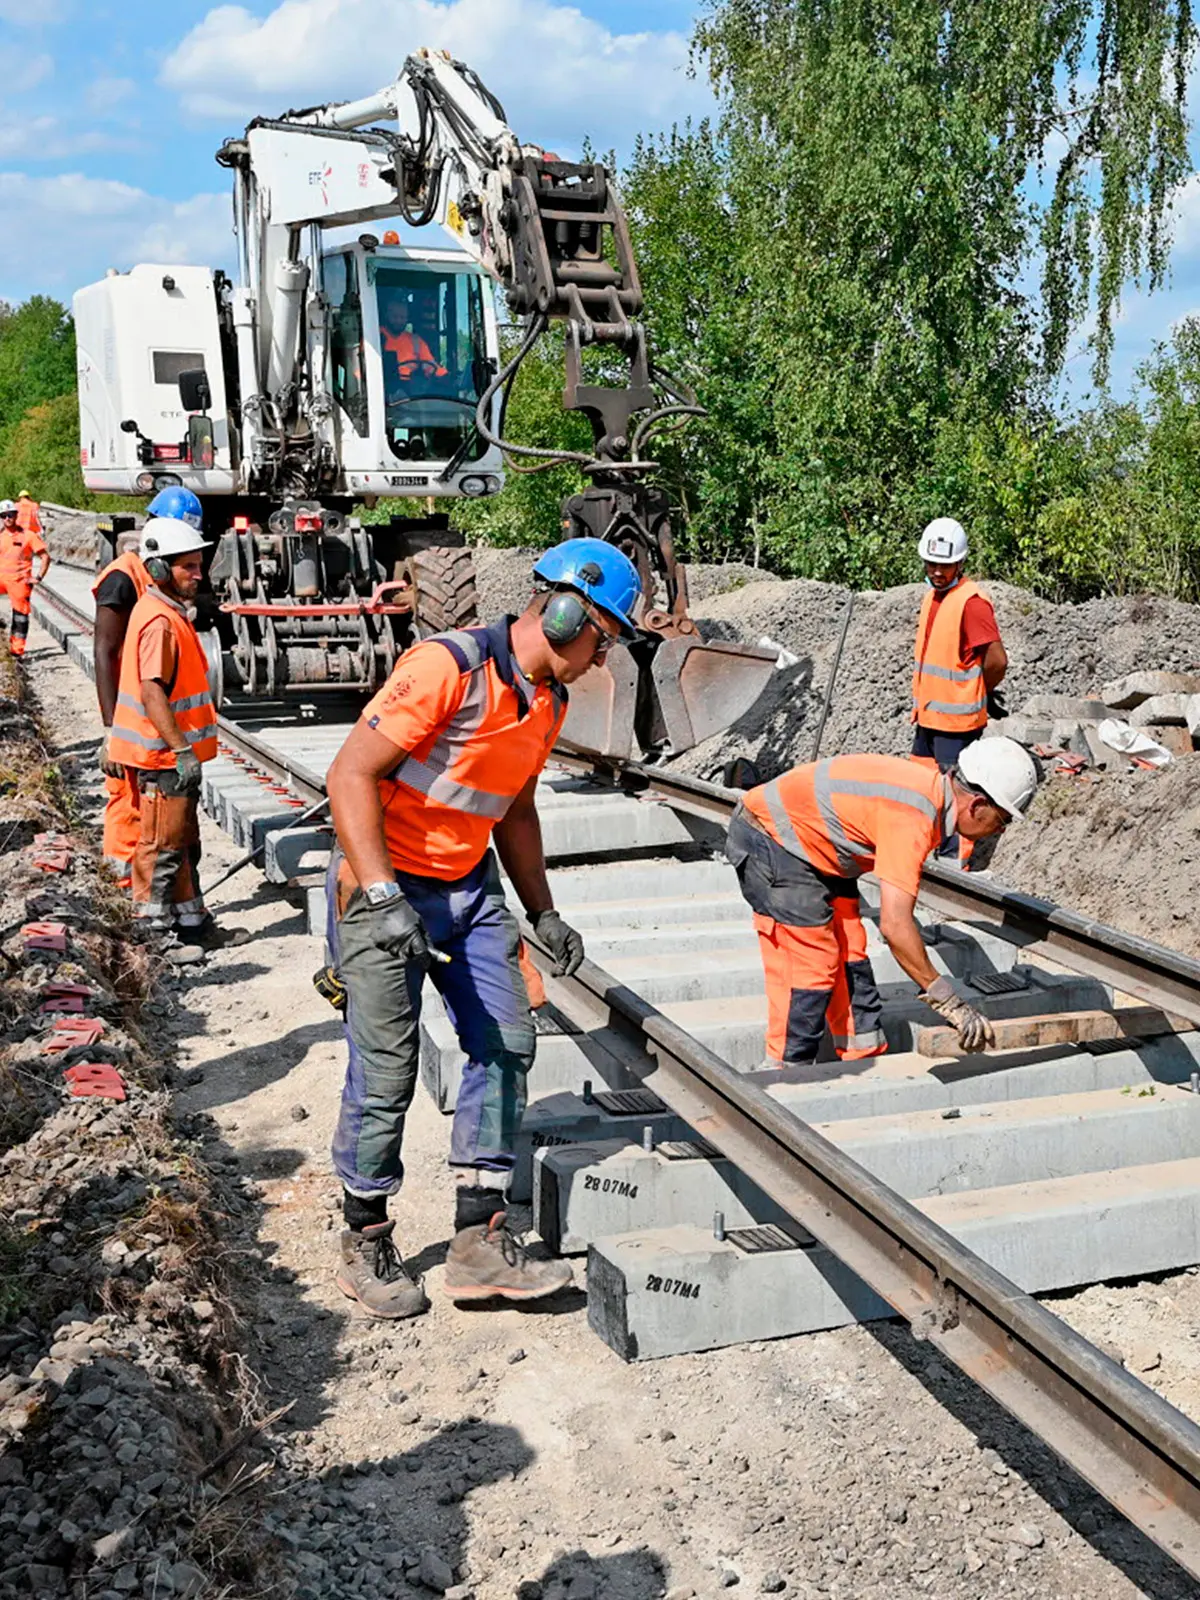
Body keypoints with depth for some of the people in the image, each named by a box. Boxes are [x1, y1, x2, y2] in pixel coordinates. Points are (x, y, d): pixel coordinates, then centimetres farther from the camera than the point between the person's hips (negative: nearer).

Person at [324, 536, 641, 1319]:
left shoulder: (551, 702, 6)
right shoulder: (447, 667, -21)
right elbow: (351, 775, -22)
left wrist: (543, 913, 14)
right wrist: (382, 896, -28)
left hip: (471, 886, 8)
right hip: (387, 883, -8)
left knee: (506, 1044, 2)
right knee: (388, 1069, -4)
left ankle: (480, 1241, 10)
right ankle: (367, 1246, 17)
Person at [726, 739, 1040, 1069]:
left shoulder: (931, 788, 0)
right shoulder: (911, 818, -29)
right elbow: (894, 925, -33)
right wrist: (949, 1001, -26)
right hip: (768, 840, -10)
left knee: (849, 952, 10)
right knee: (812, 962, -9)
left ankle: (865, 1057, 18)